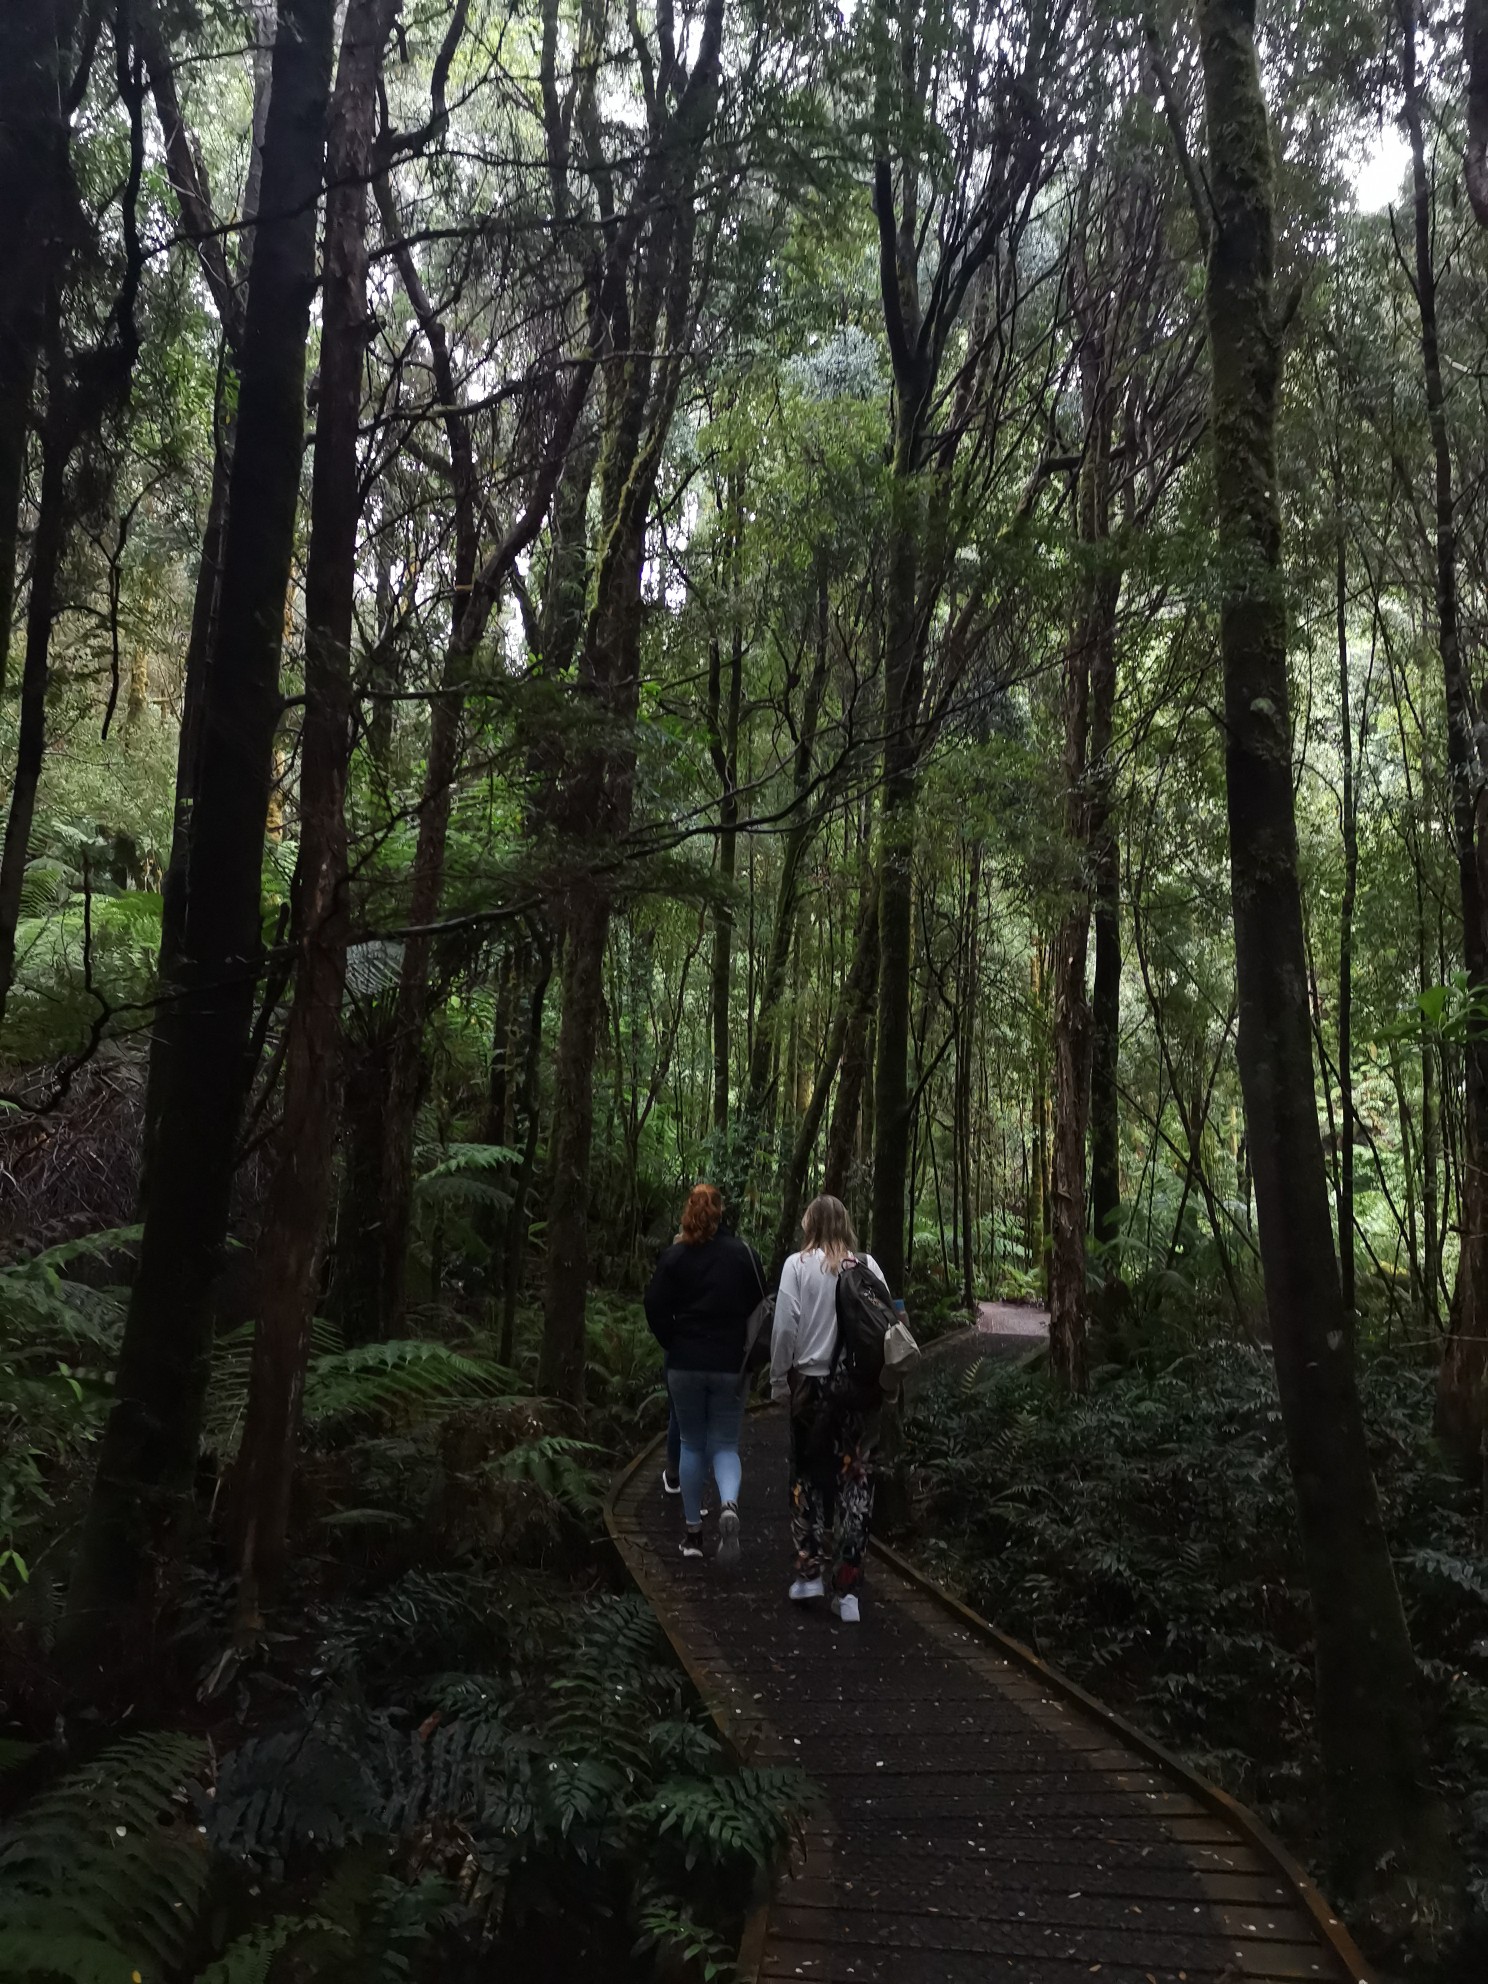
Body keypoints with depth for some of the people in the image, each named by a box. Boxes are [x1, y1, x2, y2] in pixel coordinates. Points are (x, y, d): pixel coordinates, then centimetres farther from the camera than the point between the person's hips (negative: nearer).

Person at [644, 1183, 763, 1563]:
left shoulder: (674, 1256, -4)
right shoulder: (743, 1254, -2)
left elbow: (655, 1308, -6)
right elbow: (760, 1306, 0)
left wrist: (674, 1345, 7)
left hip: (685, 1364, 0)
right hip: (730, 1365, 0)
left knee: (692, 1445, 13)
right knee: (725, 1445, 8)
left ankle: (692, 1533, 18)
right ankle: (729, 1506, -21)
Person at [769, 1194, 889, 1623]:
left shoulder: (798, 1264, -4)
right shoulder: (869, 1266, 1)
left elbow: (785, 1327, -5)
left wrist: (779, 1379, 4)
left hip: (813, 1381, -1)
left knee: (808, 1474, 15)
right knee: (856, 1479, 6)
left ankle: (810, 1570, 13)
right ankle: (848, 1589, 6)